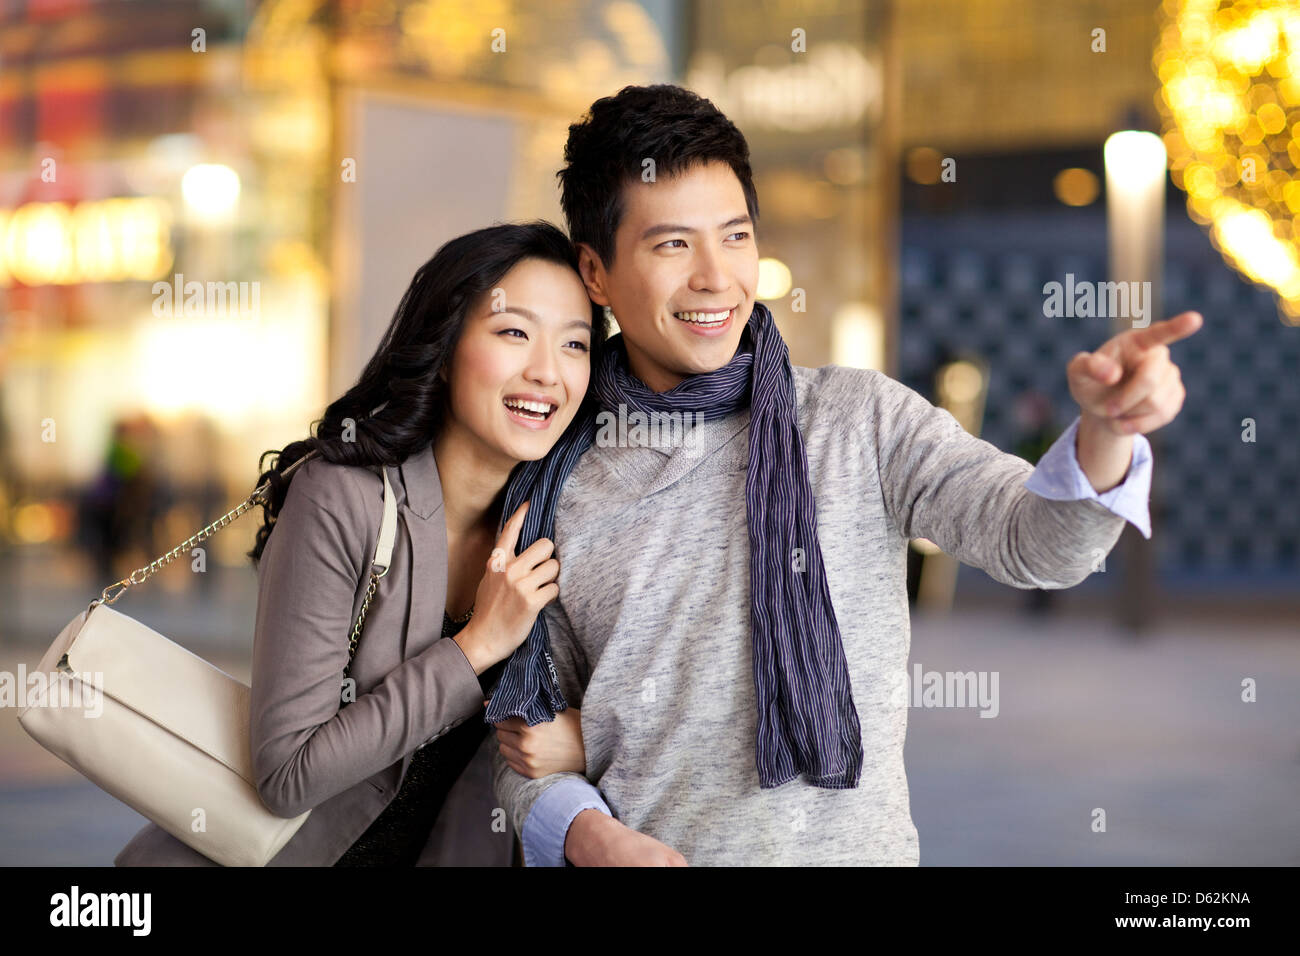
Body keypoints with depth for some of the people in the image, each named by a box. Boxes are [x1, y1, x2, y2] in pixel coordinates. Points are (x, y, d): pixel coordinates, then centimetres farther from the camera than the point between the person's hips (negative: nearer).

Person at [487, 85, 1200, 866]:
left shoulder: (862, 421, -1)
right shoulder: (557, 487, 2)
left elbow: (1034, 539, -13)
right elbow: (528, 739, 7)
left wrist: (1107, 431, -32)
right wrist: (592, 837, -12)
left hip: (854, 845, 0)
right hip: (646, 850, 1)